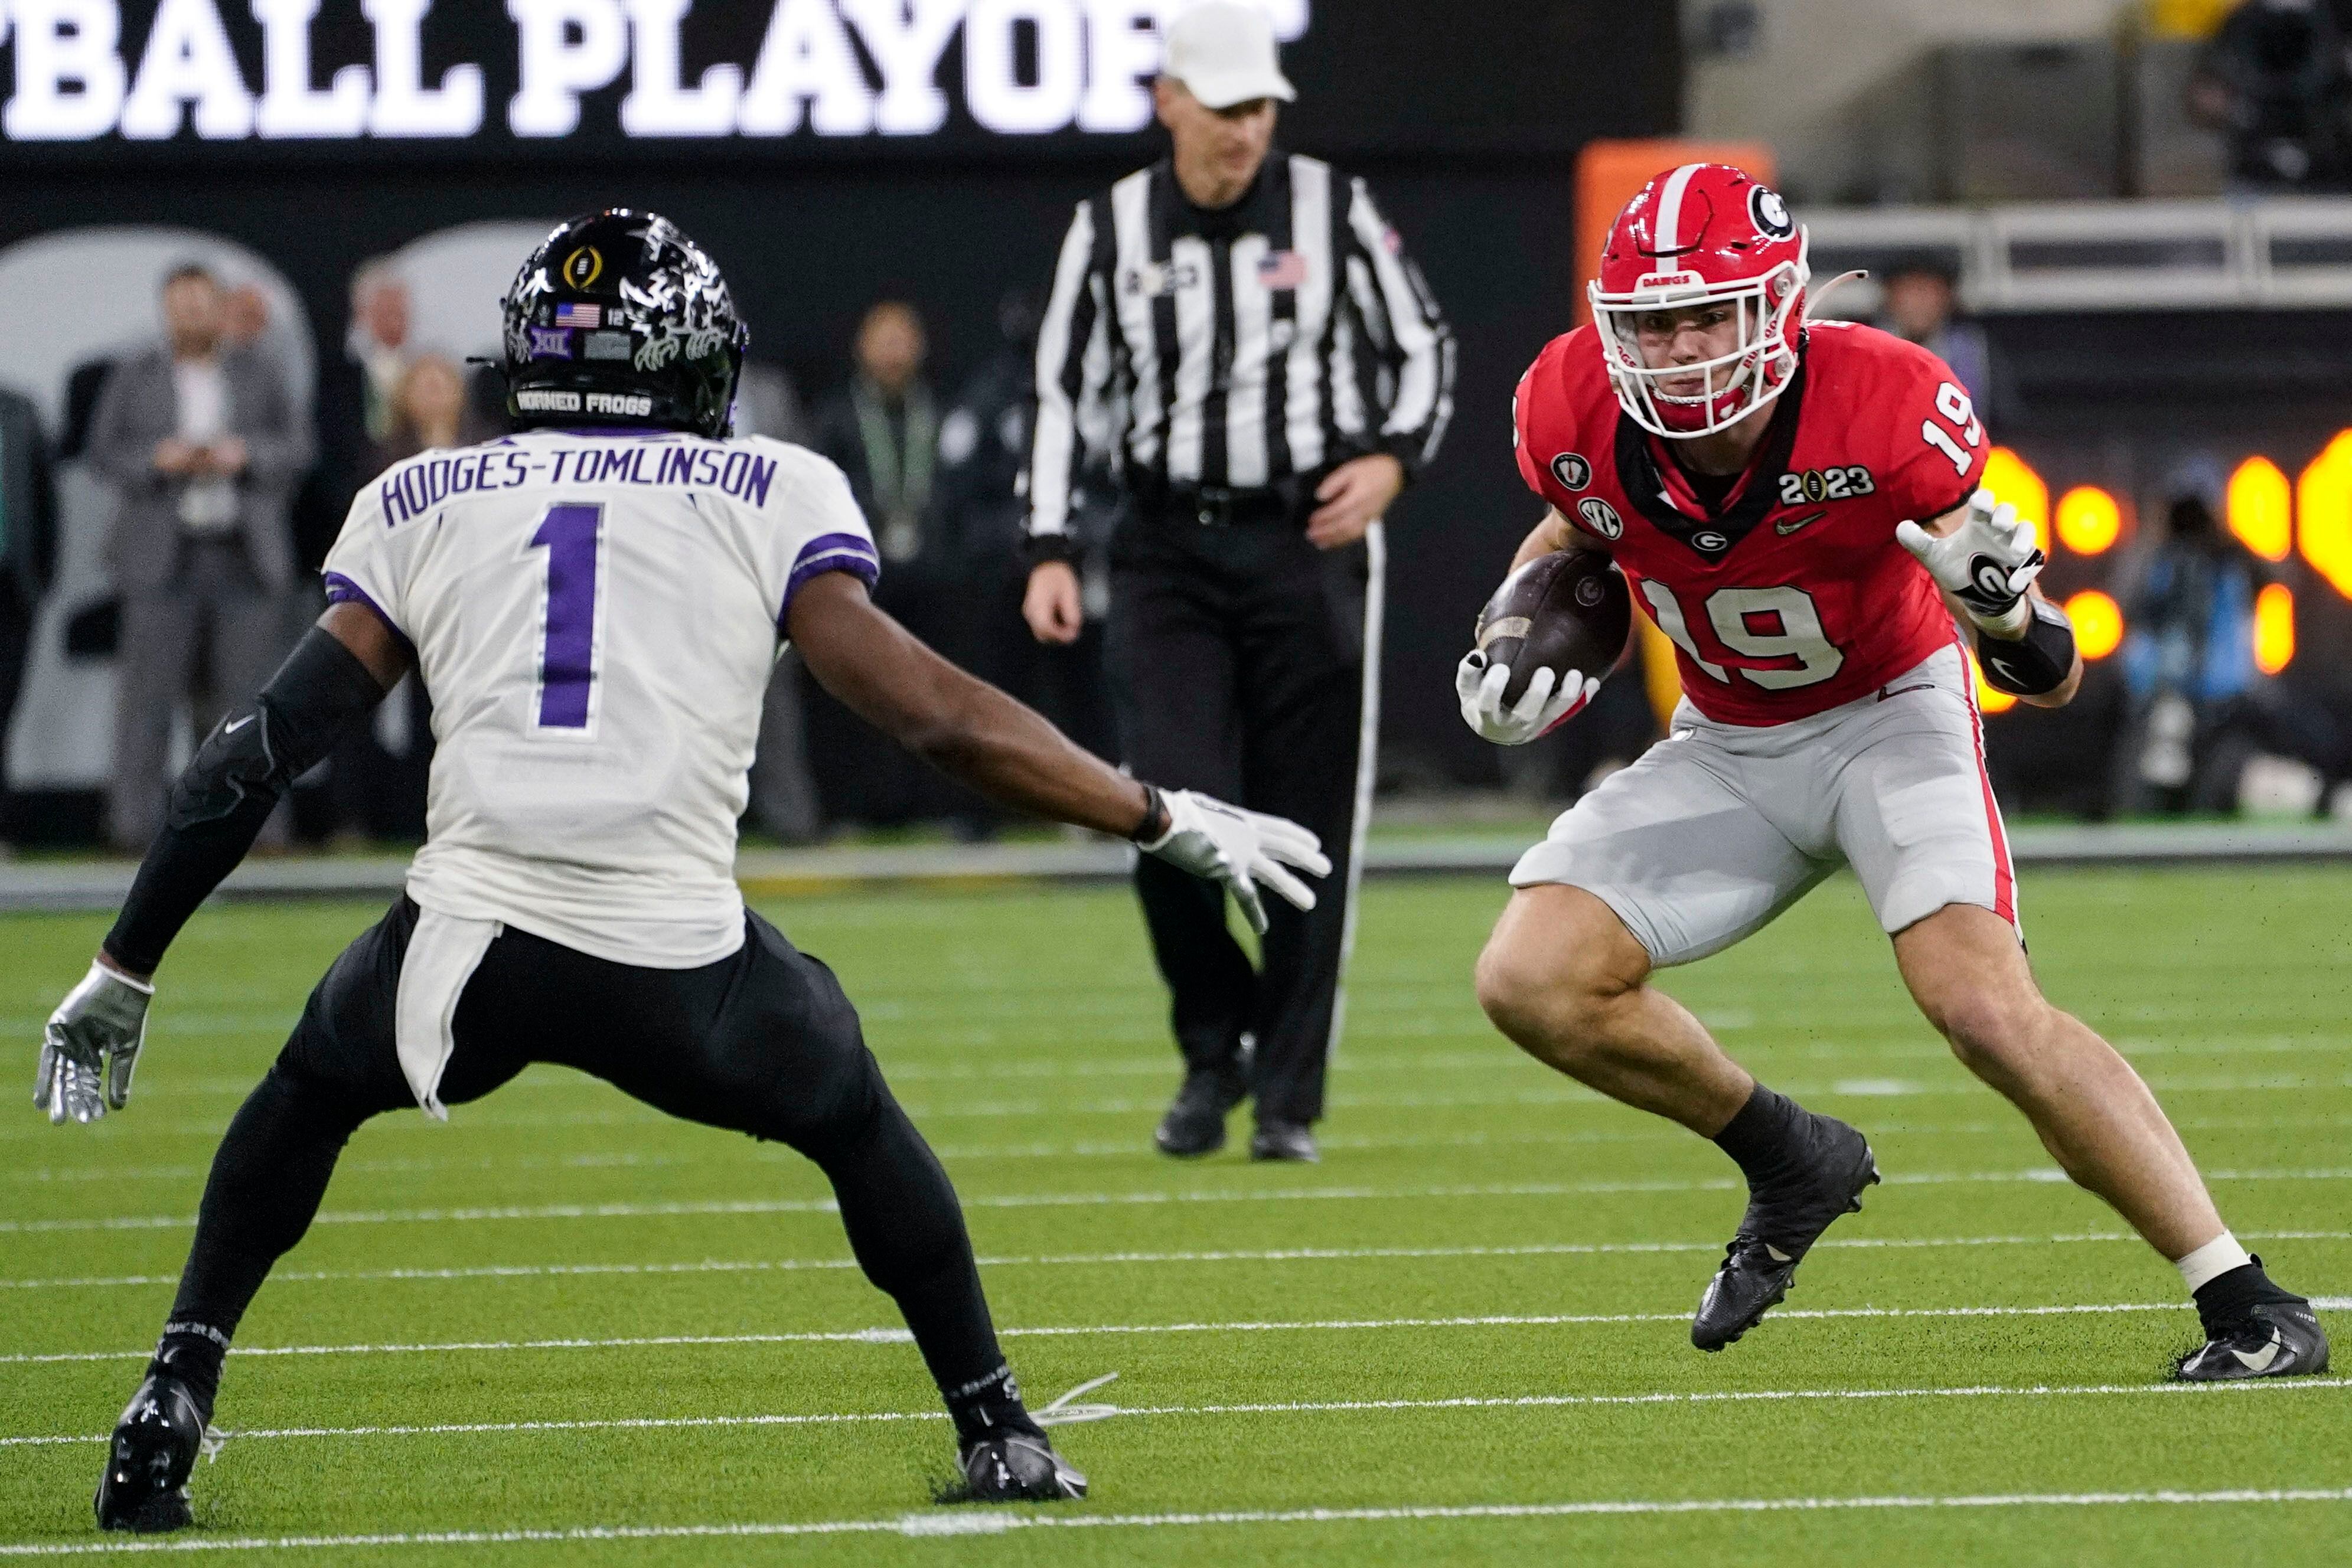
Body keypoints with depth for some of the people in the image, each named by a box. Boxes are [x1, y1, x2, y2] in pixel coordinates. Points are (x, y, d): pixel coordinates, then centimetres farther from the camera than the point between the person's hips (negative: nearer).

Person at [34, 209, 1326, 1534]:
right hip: (680, 966, -1)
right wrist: (1166, 821, 10)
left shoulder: (421, 504, 19)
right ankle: (999, 1435, 28)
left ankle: (174, 1402, 19)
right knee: (857, 1122, 29)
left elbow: (266, 752, 15)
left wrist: (125, 973, 20)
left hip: (465, 953, 1)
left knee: (306, 1097, 32)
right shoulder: (775, 495, 13)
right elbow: (924, 708, 3)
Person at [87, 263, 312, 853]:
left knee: (251, 689, -2)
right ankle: (135, 824, -5)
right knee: (149, 693, -6)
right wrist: (158, 460, -13)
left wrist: (245, 454, -10)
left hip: (247, 556, 1)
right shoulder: (134, 379, 10)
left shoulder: (258, 376, 13)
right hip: (164, 556, -1)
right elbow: (104, 453, 4)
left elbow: (297, 448, 8)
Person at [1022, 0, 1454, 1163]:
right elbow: (1066, 393, 9)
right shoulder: (1111, 229, 3)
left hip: (1309, 546, 0)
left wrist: (1392, 458, -11)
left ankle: (1289, 1097, 9)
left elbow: (1423, 347, 8)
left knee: (1307, 833, -1)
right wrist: (1050, 552, 1)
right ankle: (1213, 1051, 12)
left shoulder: (1331, 212, 0)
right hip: (1168, 553, 1)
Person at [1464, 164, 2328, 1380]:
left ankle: (2250, 1309, -21)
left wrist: (2006, 610, -45)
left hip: (1890, 718, -5)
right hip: (1727, 748, 5)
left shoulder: (1885, 410, -29)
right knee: (1534, 984, -12)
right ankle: (1792, 1164, 13)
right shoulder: (1575, 413, -19)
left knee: (1985, 1008, -26)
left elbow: (2052, 682, -22)